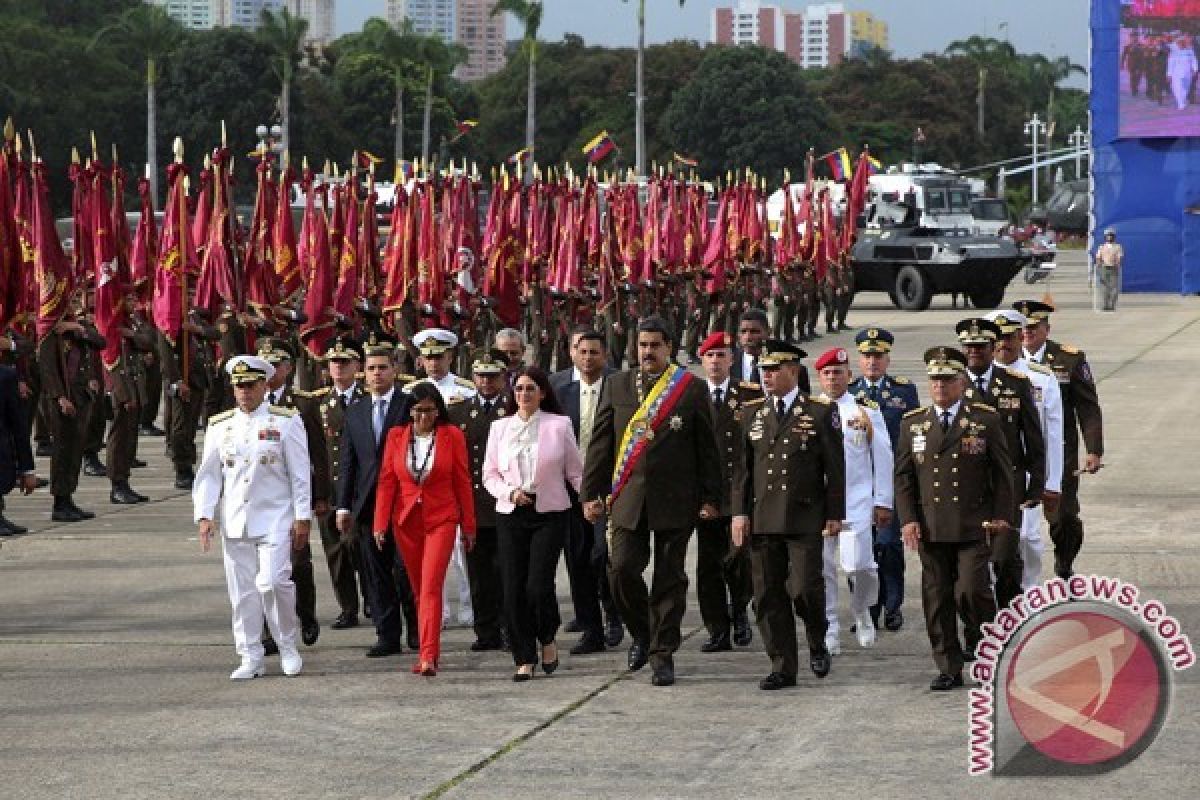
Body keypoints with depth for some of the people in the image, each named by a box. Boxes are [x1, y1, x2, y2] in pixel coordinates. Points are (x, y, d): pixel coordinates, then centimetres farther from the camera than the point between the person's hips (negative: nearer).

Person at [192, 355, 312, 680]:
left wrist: (302, 518, -4)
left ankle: (288, 647, 6)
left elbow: (300, 473, -1)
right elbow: (209, 474, 10)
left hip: (275, 519, -4)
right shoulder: (219, 426, 9)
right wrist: (205, 516, 0)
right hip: (234, 523, 4)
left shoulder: (286, 422, 0)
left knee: (273, 581, -15)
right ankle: (251, 659, 12)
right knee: (243, 591, 4)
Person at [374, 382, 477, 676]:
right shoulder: (396, 436, 5)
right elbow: (386, 481, 5)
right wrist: (381, 524, 0)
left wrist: (468, 526, 5)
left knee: (431, 586, -14)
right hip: (406, 521, 3)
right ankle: (428, 652, 19)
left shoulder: (452, 436, -1)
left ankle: (429, 656, -20)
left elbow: (463, 482, 3)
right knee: (418, 588, 10)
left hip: (441, 520, -3)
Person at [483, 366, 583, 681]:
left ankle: (547, 638, 16)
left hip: (550, 514, -3)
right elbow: (490, 474, 12)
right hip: (511, 515, 3)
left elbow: (575, 471, 3)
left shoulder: (559, 425, 2)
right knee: (514, 589, -1)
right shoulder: (500, 428, 10)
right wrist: (510, 493, -7)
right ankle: (524, 659, 10)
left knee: (538, 584, -13)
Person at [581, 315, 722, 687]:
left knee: (670, 579, 2)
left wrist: (710, 498, -1)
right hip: (628, 498, 2)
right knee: (622, 569, -7)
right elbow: (600, 443, 9)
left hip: (675, 499, -2)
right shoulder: (616, 385, 8)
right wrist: (592, 492, 4)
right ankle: (641, 634, 18)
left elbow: (707, 447, 2)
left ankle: (663, 654, 11)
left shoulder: (691, 389, 0)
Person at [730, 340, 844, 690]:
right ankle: (783, 667, 10)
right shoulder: (752, 413, 11)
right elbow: (742, 466, 11)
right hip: (762, 519, 4)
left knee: (805, 588, -11)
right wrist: (740, 512, 4)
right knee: (768, 596, 2)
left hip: (805, 518, -3)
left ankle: (818, 644, 17)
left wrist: (834, 514, -2)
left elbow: (834, 467, 1)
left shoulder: (821, 413, 1)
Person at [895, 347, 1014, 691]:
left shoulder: (985, 420, 2)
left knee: (971, 591, -13)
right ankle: (949, 669, 11)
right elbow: (904, 477, 9)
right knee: (937, 600, 3)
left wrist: (1001, 516, -2)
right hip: (930, 529, 3)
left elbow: (1002, 472, 4)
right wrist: (908, 519, -1)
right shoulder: (913, 423, 9)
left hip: (974, 526, -3)